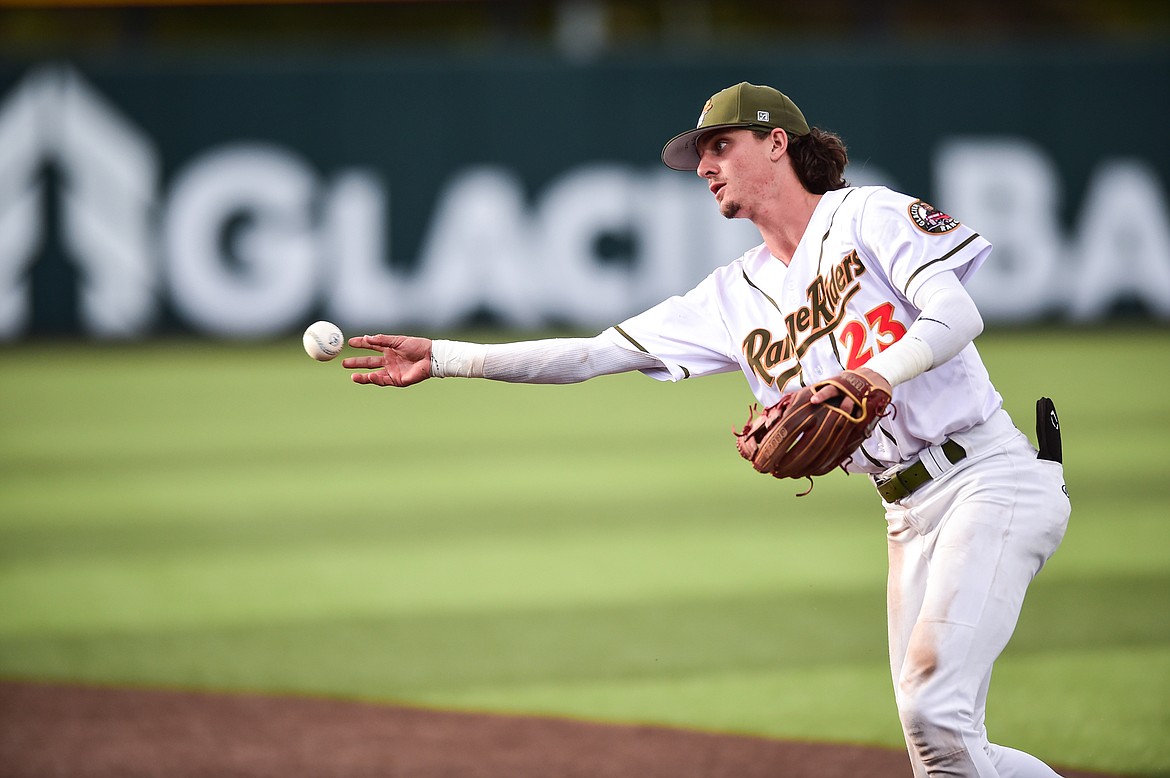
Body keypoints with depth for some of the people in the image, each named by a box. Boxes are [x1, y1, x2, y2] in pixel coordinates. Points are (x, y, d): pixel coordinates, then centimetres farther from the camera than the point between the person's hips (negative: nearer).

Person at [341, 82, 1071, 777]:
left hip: (992, 477, -7)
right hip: (911, 512, 7)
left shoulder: (869, 216, -2)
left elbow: (959, 315, -15)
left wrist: (876, 375, -33)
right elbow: (595, 353, 12)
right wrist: (443, 358, 6)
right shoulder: (737, 296, 14)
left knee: (934, 710, -22)